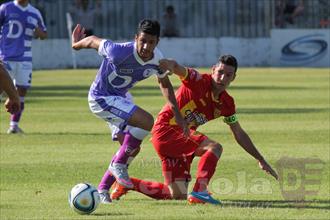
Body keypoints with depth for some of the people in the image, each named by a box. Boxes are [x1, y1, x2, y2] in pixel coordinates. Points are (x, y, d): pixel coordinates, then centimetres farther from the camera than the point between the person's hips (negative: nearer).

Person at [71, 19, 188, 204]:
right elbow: (94, 40, -17)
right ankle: (118, 164, -10)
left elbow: (164, 83, 8)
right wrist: (76, 44, 5)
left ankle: (103, 190, 24)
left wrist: (177, 114, 6)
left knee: (132, 148, 11)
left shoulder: (158, 59, -13)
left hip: (121, 97, 8)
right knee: (146, 121, -25)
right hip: (101, 98, -8)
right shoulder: (120, 52, -34)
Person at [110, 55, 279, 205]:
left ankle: (127, 183, 23)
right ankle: (200, 191, -35)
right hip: (165, 129, -8)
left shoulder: (227, 103, 7)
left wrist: (261, 160, 16)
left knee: (178, 195, 8)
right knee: (214, 147, -26)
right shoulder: (199, 81, -14)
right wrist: (169, 64, -57)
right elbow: (177, 69, -33)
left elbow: (239, 135, 16)